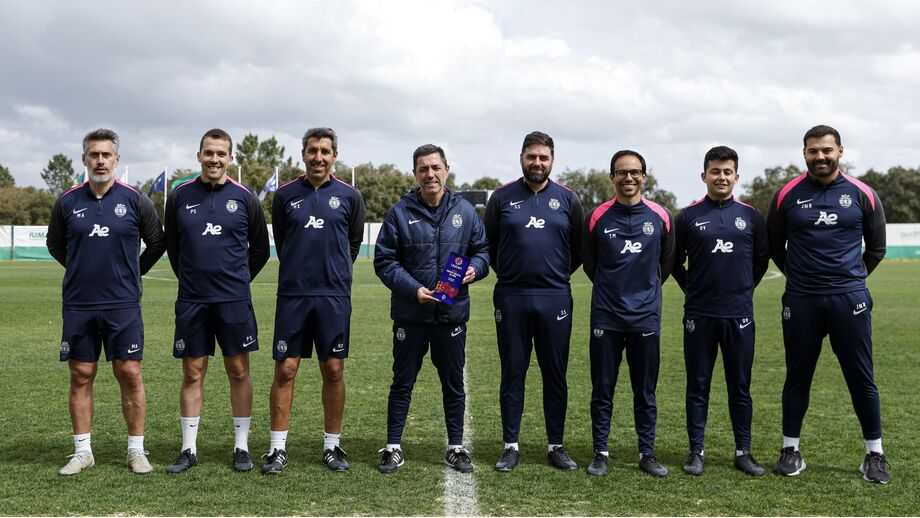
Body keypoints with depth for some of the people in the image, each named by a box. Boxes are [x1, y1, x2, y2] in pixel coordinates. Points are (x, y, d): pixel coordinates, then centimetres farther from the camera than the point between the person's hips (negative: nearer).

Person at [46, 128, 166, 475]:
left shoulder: (135, 200, -1)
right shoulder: (67, 202, 4)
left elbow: (157, 243, 10)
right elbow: (54, 244, 19)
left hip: (123, 304, -2)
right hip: (78, 305, 2)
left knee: (130, 375, -1)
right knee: (80, 377, 6)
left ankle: (136, 450, 10)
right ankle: (82, 451, 16)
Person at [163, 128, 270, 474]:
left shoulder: (244, 198, 1)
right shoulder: (180, 196, 4)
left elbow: (260, 248, 11)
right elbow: (172, 247, 15)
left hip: (234, 299, -1)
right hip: (191, 301, 1)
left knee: (238, 371, 4)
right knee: (192, 373, 5)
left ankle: (242, 446, 14)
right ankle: (189, 449, 13)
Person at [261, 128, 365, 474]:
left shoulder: (349, 196, 4)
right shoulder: (285, 195, 5)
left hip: (334, 296, 0)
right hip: (292, 295, 0)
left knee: (333, 370, 4)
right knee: (285, 369, -1)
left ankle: (332, 446, 15)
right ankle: (278, 449, 7)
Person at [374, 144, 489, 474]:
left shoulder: (465, 211, 3)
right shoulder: (400, 212, -3)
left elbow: (483, 249, 11)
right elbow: (384, 261, -4)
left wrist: (475, 268, -11)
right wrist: (412, 289, -15)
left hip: (453, 313, 2)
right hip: (410, 314, -2)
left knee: (454, 383, 11)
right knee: (403, 382, 7)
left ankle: (456, 447, 23)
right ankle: (393, 448, 16)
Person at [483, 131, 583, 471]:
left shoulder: (567, 198, 5)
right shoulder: (502, 197, 4)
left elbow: (580, 247, 13)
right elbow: (488, 245, 12)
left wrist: (558, 275, 11)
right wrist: (507, 274, 10)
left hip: (554, 298, 1)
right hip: (511, 298, 0)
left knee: (555, 374, 6)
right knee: (512, 373, 5)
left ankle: (556, 446, 15)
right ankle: (511, 446, 13)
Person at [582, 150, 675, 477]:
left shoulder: (660, 217, 1)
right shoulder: (597, 218, -1)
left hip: (646, 316, 1)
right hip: (605, 317, 0)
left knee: (645, 391, 7)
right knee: (602, 389, 4)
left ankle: (647, 453, 17)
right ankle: (601, 453, 14)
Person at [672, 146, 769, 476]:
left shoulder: (750, 216, 6)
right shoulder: (688, 216, 2)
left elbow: (762, 257, 16)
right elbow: (675, 261, 10)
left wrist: (744, 288, 13)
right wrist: (694, 289, 7)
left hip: (739, 314, 1)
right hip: (699, 314, -1)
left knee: (740, 386, 6)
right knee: (697, 386, 5)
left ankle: (743, 452, 15)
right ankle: (696, 451, 12)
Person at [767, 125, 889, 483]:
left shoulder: (862, 194, 1)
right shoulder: (787, 195, 1)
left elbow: (876, 247, 13)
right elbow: (775, 246, 13)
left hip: (849, 299, 0)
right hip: (801, 302, 1)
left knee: (862, 379, 3)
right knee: (797, 376, 9)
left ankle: (875, 454, 14)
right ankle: (790, 450, 20)